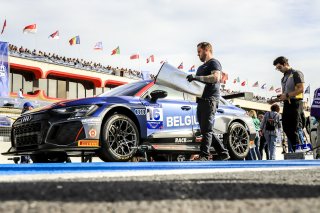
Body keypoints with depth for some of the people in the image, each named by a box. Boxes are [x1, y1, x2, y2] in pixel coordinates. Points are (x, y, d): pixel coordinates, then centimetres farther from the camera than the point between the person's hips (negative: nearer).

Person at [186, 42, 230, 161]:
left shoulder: (214, 63, -1)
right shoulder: (201, 67, 28)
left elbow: (216, 77, -19)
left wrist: (196, 77, -23)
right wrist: (191, 80, 13)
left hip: (210, 99, -10)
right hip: (201, 100, 10)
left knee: (206, 129, -14)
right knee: (205, 130, 9)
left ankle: (204, 156, -17)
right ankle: (223, 153, 15)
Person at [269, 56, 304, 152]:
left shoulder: (296, 74, -3)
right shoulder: (284, 78, 22)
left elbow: (301, 89, -13)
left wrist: (287, 95, -18)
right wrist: (276, 100, 10)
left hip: (295, 103, -9)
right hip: (286, 104, 9)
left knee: (293, 130, -10)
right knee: (286, 128, 7)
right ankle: (295, 150, 14)